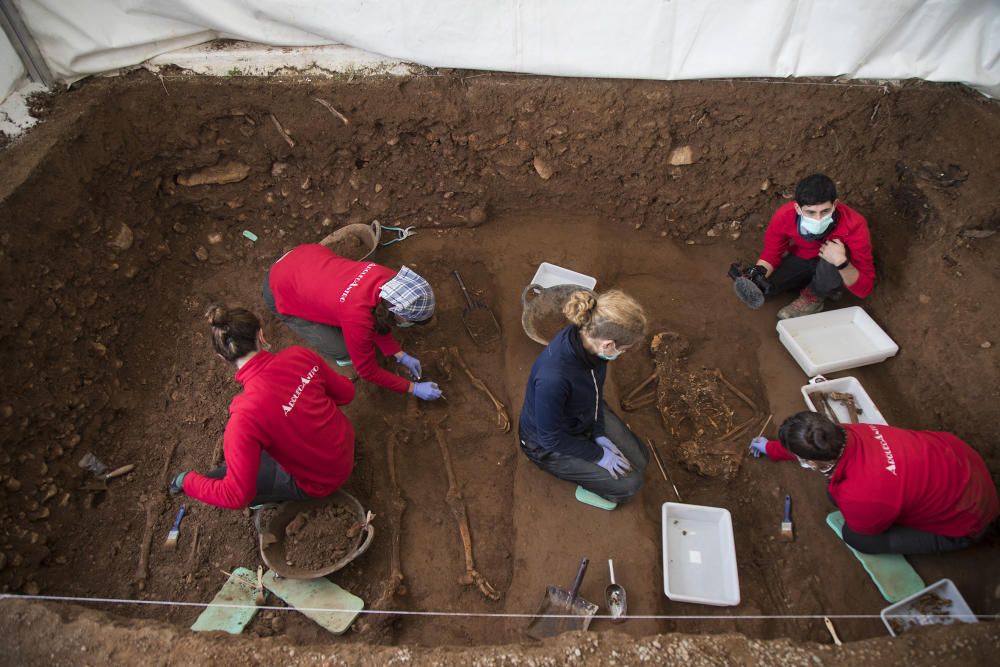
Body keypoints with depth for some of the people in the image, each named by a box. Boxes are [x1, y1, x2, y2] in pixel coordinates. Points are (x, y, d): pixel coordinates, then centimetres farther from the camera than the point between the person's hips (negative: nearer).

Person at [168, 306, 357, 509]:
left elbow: (236, 496, -28)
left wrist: (188, 481, -10)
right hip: (346, 446, 5)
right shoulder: (300, 355, -19)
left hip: (322, 481, -5)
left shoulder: (245, 416, -33)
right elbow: (346, 393, -4)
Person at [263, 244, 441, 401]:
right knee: (343, 350, -11)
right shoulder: (358, 318, -37)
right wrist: (413, 388, -15)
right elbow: (368, 371, -21)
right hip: (281, 293, -6)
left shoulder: (388, 279, -20)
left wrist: (400, 355, -4)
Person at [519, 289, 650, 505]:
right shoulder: (553, 377, -44)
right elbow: (551, 438, -27)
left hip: (586, 417, 6)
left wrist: (600, 435, -5)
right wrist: (598, 455, -16)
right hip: (550, 444, -6)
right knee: (629, 483, -5)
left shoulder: (588, 337, -22)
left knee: (639, 459, 10)